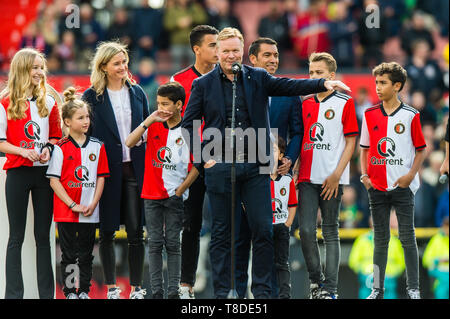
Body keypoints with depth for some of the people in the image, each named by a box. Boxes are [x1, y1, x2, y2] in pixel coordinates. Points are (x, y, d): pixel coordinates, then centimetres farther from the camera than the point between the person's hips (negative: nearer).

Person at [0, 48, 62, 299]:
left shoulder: (49, 102, 9)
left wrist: (49, 148, -4)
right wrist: (23, 151, -16)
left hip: (44, 172, 3)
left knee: (43, 235, 6)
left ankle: (47, 292, 9)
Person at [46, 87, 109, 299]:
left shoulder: (97, 146, 5)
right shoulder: (61, 148, -5)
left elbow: (101, 178, 7)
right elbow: (54, 181, -7)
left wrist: (93, 204, -6)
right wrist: (73, 205, -13)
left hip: (90, 212, 3)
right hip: (65, 211, -3)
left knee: (86, 254, 9)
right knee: (69, 255, 3)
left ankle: (84, 291, 18)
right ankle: (69, 292, 9)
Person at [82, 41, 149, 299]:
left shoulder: (137, 92, 10)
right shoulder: (92, 96, 0)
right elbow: (85, 132, 1)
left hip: (135, 168, 2)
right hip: (107, 169, -2)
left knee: (136, 231, -1)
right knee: (107, 232, 5)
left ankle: (137, 287, 5)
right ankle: (111, 287, 13)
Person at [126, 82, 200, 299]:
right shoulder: (153, 126, 5)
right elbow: (129, 143, -8)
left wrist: (180, 190, -8)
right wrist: (149, 120, -13)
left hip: (175, 197, -3)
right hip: (152, 194, 3)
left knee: (173, 243, 1)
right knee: (155, 243, 3)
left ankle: (173, 292, 4)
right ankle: (156, 291, 5)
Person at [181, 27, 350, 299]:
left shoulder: (258, 78, 9)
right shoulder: (203, 84, 5)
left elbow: (289, 86, 0)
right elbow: (188, 124, 6)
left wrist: (324, 84, -15)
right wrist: (203, 158, -3)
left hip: (255, 166, 1)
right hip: (220, 168, -1)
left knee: (264, 230, -1)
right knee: (222, 233, 4)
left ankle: (262, 291, 6)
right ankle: (222, 292, 9)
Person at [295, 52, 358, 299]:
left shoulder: (344, 103, -1)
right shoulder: (306, 105, 13)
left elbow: (350, 142, -3)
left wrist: (336, 175, -10)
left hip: (332, 179, -4)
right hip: (307, 177, 4)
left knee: (330, 232, 1)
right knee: (306, 230, -5)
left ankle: (330, 288, 4)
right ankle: (316, 279, 11)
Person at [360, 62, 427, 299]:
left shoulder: (410, 116, -1)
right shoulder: (370, 115, 7)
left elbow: (421, 150, 3)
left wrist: (411, 175, -10)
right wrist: (364, 175, 2)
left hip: (402, 185, -3)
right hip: (377, 186, 3)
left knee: (407, 237, -2)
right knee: (380, 239, 7)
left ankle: (413, 288, 3)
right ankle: (377, 289, 11)